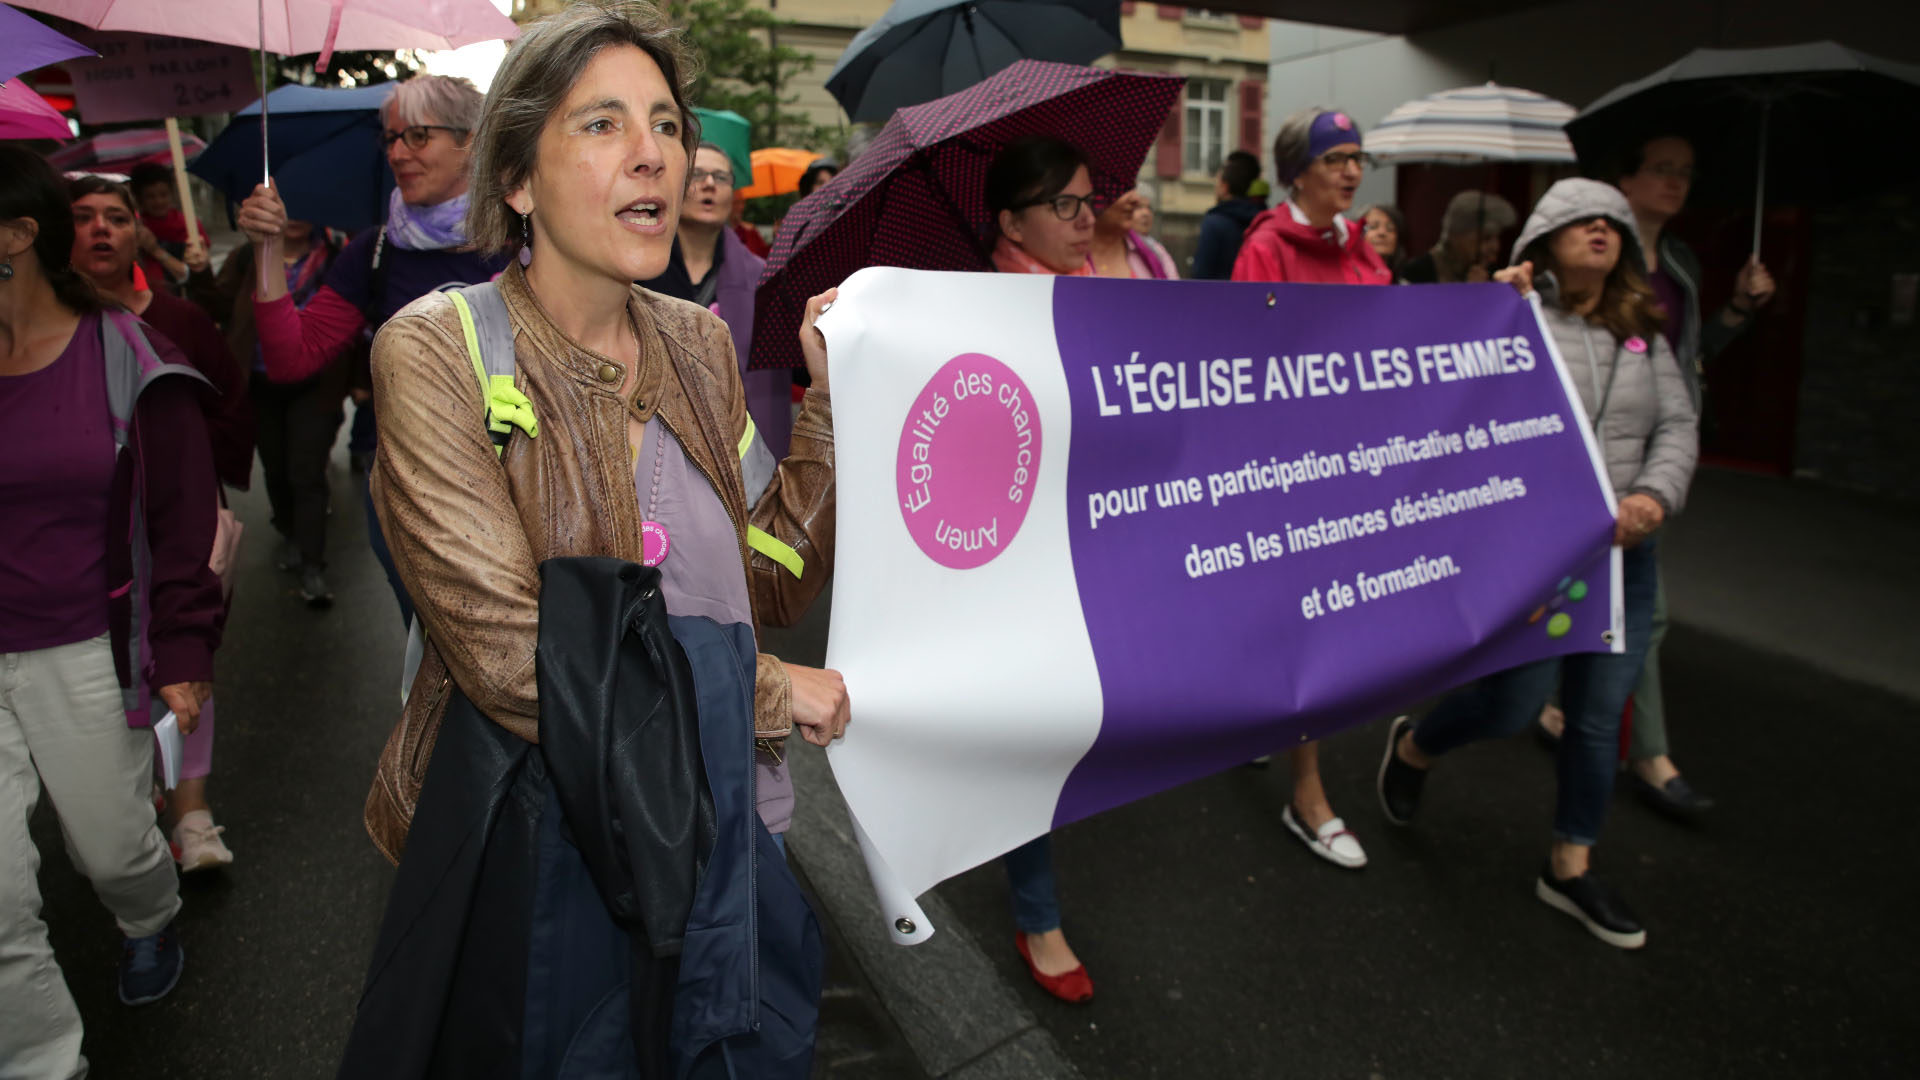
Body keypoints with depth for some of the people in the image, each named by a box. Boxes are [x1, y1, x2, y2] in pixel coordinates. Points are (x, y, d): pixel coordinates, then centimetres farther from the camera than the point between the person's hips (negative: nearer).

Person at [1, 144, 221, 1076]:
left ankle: (149, 925, 49)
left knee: (113, 849, 14)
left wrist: (184, 652, -8)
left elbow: (181, 520, -5)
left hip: (85, 659, -2)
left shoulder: (128, 361, -6)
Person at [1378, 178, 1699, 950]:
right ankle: (1411, 749, 30)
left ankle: (1569, 868, 27)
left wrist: (1655, 495, -11)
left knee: (1601, 714, 10)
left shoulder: (1643, 334, 10)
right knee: (1516, 699, -3)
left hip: (1622, 552, 6)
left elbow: (1677, 425, 6)